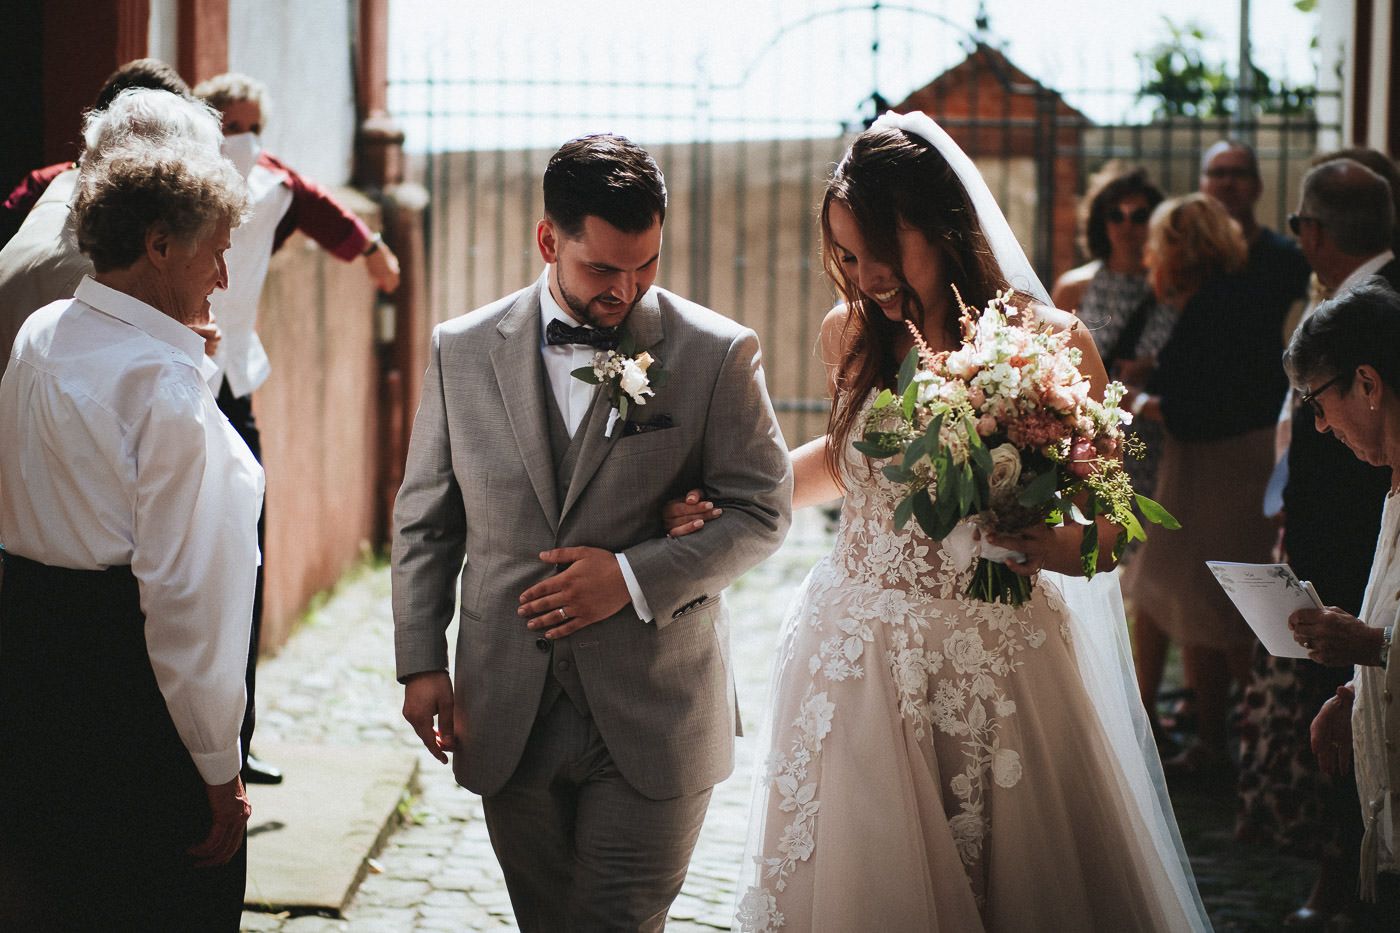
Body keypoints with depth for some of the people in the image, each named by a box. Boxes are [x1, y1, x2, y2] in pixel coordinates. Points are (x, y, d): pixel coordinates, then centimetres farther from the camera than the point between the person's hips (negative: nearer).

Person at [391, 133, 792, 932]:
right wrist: (421, 663, 3)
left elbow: (762, 511, -3)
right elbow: (425, 519, 9)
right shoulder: (462, 350, 3)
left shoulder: (719, 354, -5)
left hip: (653, 715, -3)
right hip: (508, 716, 3)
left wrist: (633, 576, -14)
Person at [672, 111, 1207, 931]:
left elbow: (1106, 534, -6)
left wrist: (1032, 539, -26)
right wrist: (730, 502, 13)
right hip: (858, 665, 3)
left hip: (999, 669, -2)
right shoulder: (849, 336, 2)